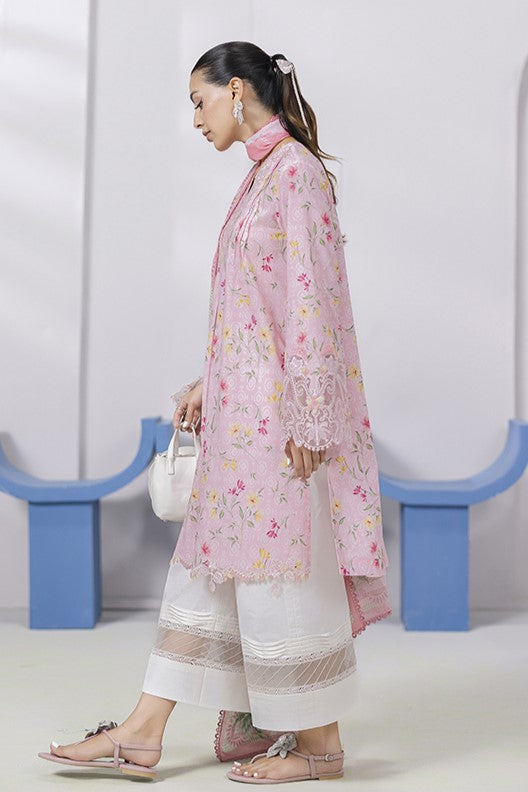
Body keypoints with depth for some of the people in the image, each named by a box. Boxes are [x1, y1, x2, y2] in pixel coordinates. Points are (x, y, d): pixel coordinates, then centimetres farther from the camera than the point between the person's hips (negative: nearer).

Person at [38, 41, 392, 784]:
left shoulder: (295, 169, -13)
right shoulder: (264, 173, 16)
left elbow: (312, 299, -19)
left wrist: (307, 418, -21)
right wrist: (208, 383, 19)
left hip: (278, 411, -10)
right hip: (243, 410, 10)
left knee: (283, 564, -2)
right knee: (207, 559, 9)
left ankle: (319, 743, 12)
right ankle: (143, 735, 13)